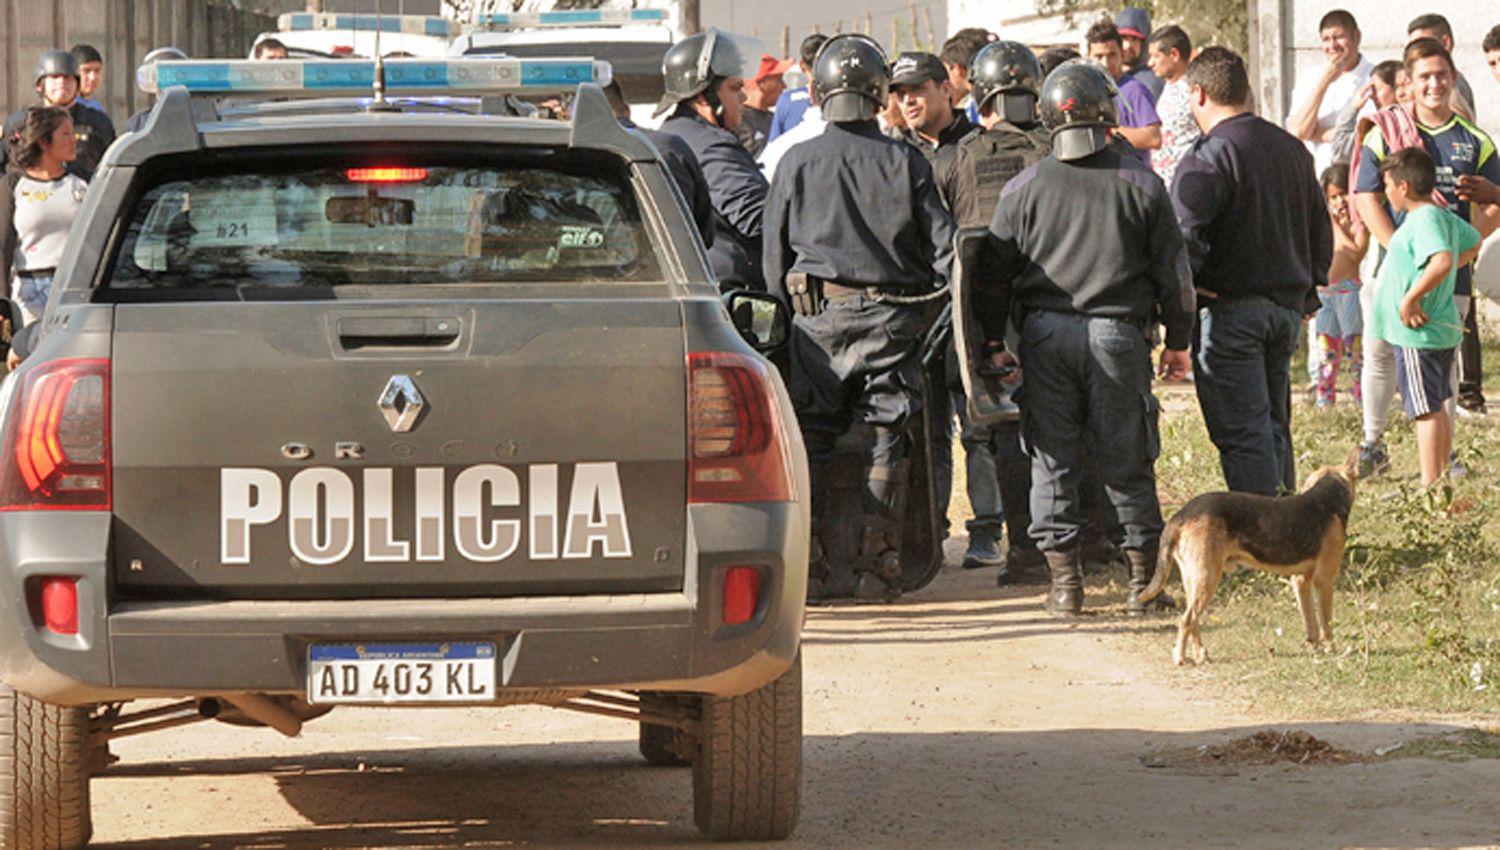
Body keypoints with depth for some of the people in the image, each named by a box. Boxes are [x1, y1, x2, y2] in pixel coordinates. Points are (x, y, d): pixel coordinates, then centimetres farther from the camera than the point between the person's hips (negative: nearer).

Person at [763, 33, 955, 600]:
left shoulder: (796, 163, 1)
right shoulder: (905, 163, 0)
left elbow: (774, 255, 6)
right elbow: (944, 250, 1)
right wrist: (918, 288, 19)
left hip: (817, 315, 0)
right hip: (890, 316, 0)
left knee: (813, 437, 6)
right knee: (887, 437, 5)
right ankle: (876, 564, 3)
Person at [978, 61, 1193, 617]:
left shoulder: (1024, 187, 3)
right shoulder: (1140, 184, 3)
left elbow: (994, 273, 6)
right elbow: (1172, 269, 6)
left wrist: (994, 342, 14)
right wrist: (1178, 341, 15)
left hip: (1045, 335, 0)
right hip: (1118, 334, 0)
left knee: (1053, 459, 6)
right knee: (1127, 461, 7)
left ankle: (1064, 581, 3)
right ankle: (1143, 578, 10)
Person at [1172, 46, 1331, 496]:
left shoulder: (1208, 157, -14)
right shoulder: (1292, 149, 12)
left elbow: (1184, 235, -24)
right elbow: (1321, 226, 20)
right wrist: (1309, 285, 25)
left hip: (1230, 309, -8)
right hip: (1288, 306, 8)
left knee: (1241, 433, -6)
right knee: (1274, 425, 18)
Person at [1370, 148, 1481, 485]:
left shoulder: (1424, 220, -21)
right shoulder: (1446, 218, 9)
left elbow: (1442, 261, -38)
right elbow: (1473, 243, 28)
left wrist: (1411, 297, -29)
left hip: (1418, 333, -10)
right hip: (1444, 330, 10)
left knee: (1426, 410, -5)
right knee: (1438, 406, 17)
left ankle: (1430, 485, -3)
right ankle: (1441, 478, 25)